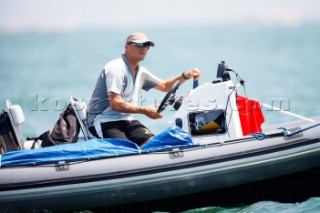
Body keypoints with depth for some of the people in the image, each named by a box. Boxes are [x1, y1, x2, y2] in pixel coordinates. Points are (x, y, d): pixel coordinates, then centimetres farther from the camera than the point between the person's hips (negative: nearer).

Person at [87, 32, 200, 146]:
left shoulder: (140, 72, 14)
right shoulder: (116, 68, -14)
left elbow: (164, 86, 26)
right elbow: (115, 104, -21)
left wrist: (185, 76, 10)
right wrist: (145, 110, -18)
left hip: (125, 120, 8)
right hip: (103, 121, -8)